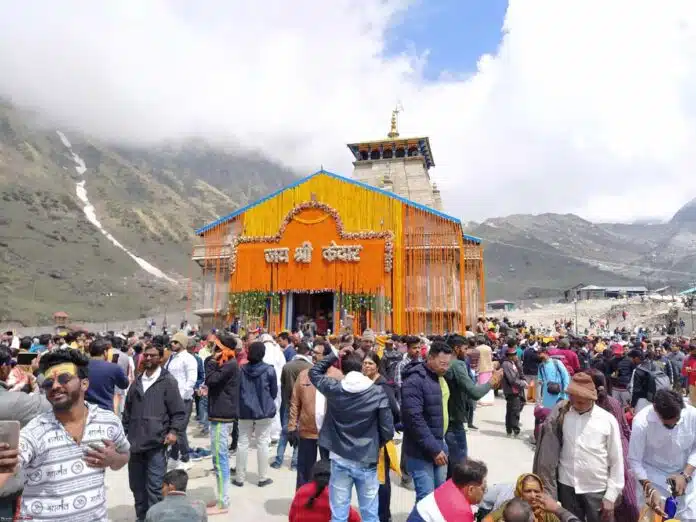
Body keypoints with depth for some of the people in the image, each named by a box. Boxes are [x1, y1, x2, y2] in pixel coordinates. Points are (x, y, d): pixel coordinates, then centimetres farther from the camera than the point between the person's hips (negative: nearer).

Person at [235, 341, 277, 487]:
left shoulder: (242, 369, -4)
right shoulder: (269, 370, -10)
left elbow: (237, 390, 7)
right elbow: (274, 392, 0)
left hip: (245, 410, 2)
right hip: (264, 410, -2)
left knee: (242, 443, 10)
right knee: (262, 443, 6)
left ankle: (240, 478, 18)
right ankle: (262, 478, 13)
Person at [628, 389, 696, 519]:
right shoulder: (641, 422, -27)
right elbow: (634, 460, -17)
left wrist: (685, 475, -15)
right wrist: (650, 489, -26)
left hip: (684, 476, 3)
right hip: (653, 478, -2)